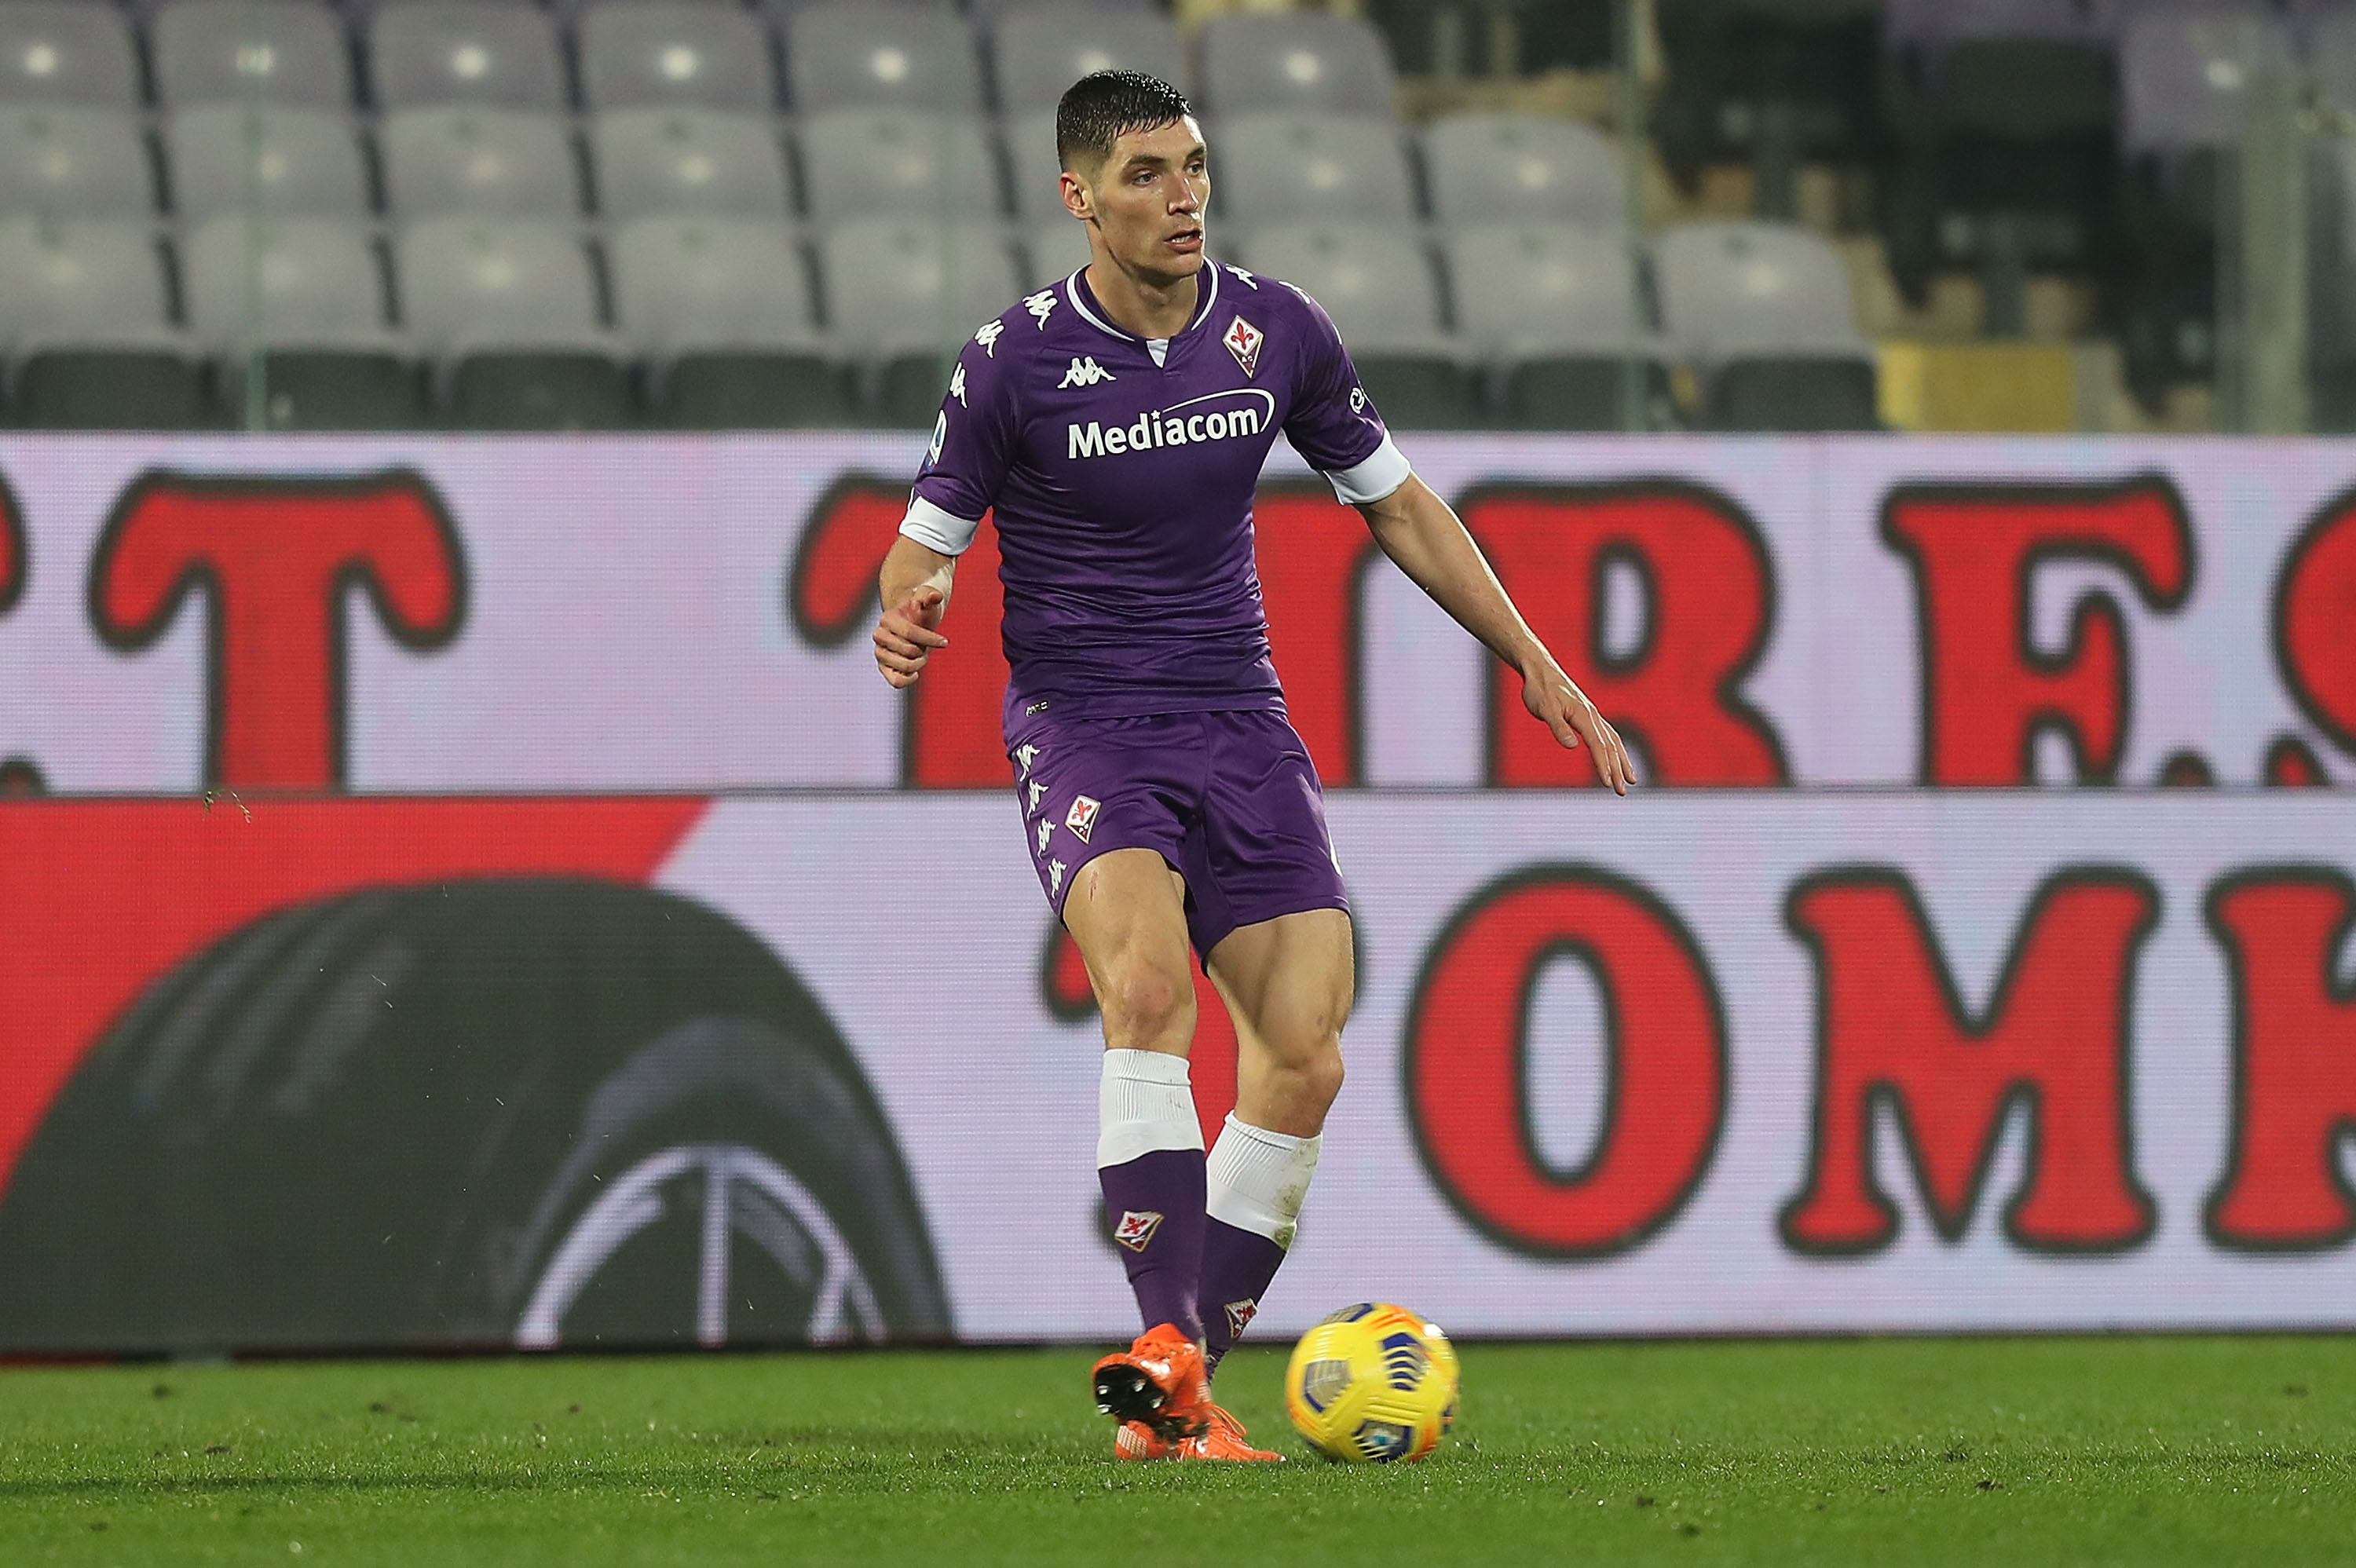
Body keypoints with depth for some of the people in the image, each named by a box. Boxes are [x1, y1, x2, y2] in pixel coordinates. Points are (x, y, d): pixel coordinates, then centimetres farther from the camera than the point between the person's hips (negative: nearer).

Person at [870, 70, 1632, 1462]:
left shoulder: (1279, 332, 2)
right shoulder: (1016, 360, -8)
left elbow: (1394, 502, 15)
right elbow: (931, 537, 1)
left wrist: (1537, 665, 13)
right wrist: (911, 614, -24)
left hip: (1240, 722, 4)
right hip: (1085, 723, -4)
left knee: (1305, 1057, -8)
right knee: (1149, 977, -31)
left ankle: (1177, 1394, 4)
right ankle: (1171, 1354, -36)